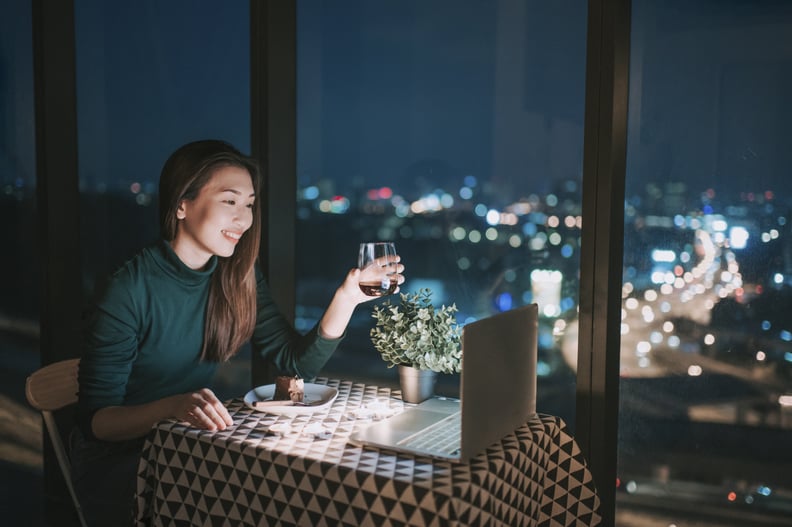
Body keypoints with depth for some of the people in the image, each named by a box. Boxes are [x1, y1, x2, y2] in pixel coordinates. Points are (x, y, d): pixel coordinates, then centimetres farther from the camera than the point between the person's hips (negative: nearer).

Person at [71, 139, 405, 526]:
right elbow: (94, 420, -19)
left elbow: (297, 364, -4)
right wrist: (173, 406, -38)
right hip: (120, 463, -5)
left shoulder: (237, 276, -3)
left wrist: (347, 297, -18)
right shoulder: (130, 291, -21)